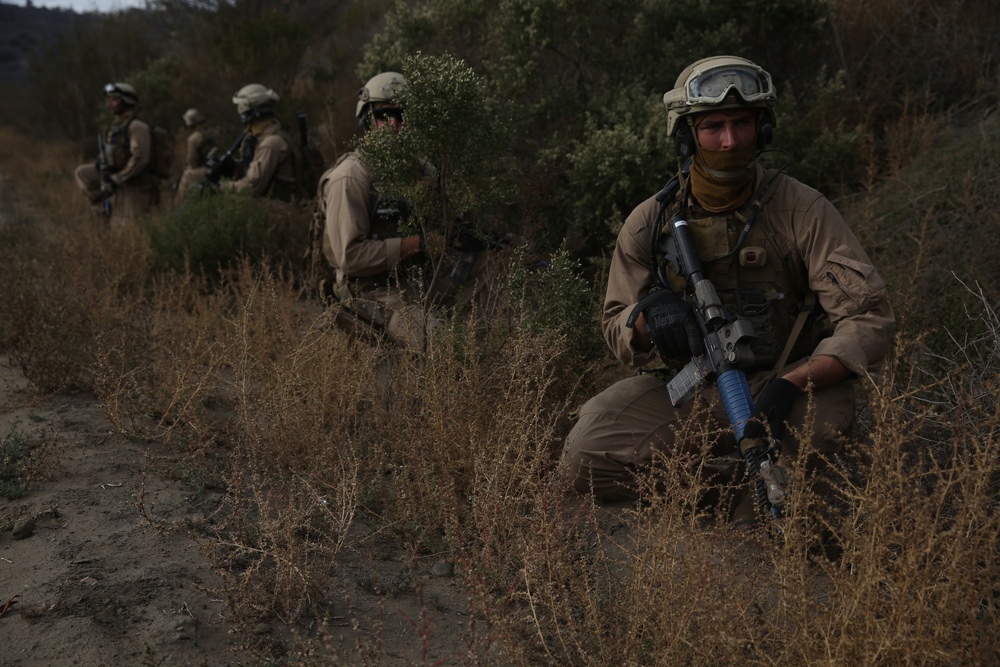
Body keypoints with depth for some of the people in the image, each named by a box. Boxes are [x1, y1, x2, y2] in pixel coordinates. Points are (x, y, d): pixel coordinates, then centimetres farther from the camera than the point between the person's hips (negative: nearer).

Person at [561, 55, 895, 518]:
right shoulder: (650, 223, -3)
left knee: (826, 409, -37)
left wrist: (789, 385, -31)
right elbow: (617, 335, 6)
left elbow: (870, 319, -16)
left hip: (779, 385, -1)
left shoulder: (802, 210, -11)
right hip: (690, 392, 2)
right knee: (586, 455, -21)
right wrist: (647, 314, -20)